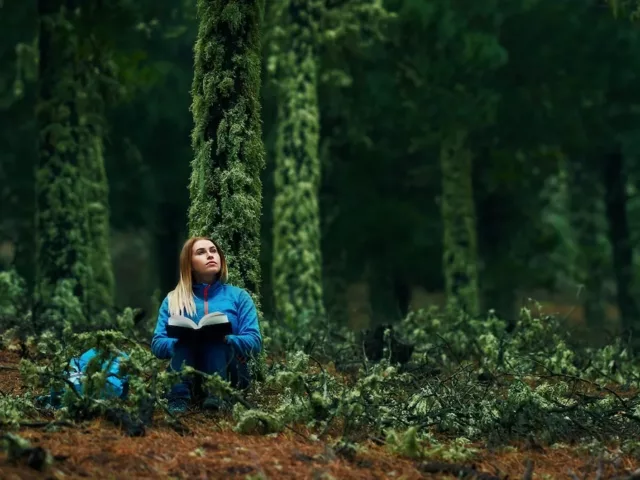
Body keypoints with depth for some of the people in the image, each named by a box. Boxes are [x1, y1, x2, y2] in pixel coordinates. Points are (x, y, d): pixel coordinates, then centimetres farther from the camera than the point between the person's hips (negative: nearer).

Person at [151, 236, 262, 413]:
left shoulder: (238, 296, 12)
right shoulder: (174, 299, 14)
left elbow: (254, 342, 1)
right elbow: (157, 344, 4)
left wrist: (225, 339, -19)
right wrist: (185, 339, -17)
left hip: (226, 372, 0)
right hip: (185, 370, 0)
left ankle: (216, 393, -46)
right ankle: (179, 396, -44)